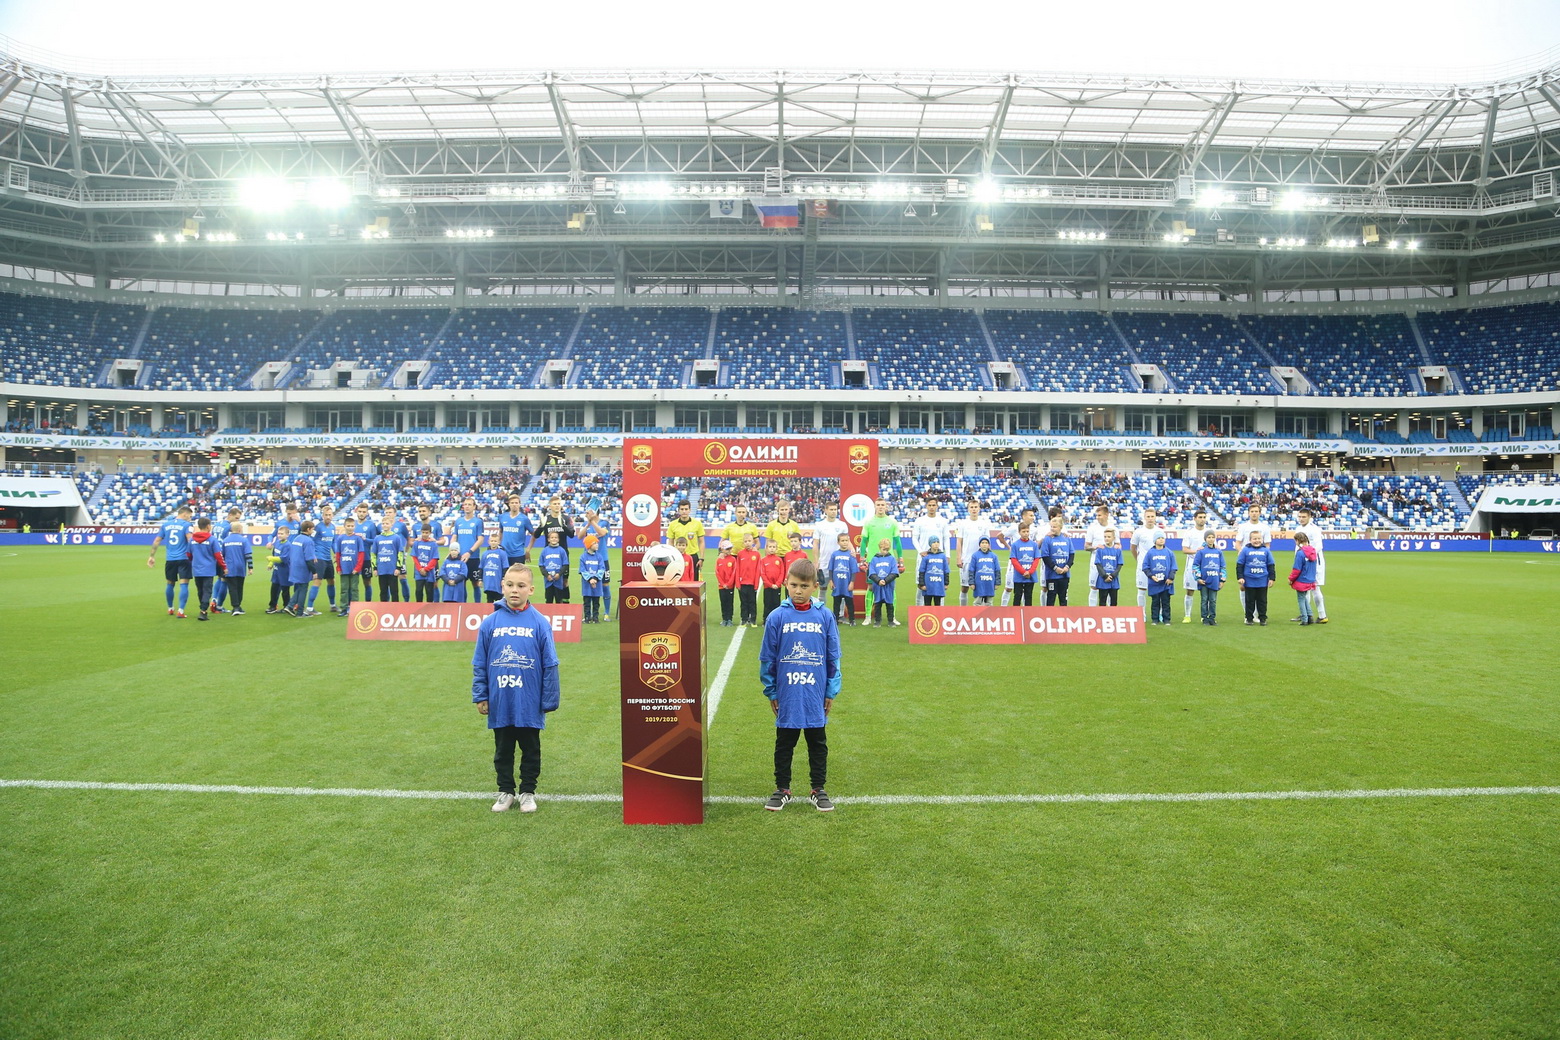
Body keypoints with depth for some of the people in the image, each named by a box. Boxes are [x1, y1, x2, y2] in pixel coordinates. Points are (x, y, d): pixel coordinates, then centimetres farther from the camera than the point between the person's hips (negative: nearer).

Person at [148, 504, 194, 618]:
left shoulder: (166, 524, 12)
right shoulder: (187, 525, -4)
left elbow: (156, 541, 14)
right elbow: (190, 539, -18)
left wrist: (151, 556, 19)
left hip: (169, 560, 5)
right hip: (183, 559, -5)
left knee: (170, 584, 18)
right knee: (184, 585, -5)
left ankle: (170, 609, 33)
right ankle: (180, 611, -13)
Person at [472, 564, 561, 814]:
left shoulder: (540, 623, -8)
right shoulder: (490, 622, -4)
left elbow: (550, 664, -4)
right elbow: (479, 664, 3)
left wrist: (549, 700, -3)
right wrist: (480, 696, 1)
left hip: (530, 705, -1)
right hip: (500, 704, 1)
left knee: (531, 751, 14)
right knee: (503, 751, 16)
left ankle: (528, 792, 30)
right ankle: (505, 791, 32)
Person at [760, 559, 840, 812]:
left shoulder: (825, 617, -4)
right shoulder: (777, 617, -7)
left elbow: (833, 657, 2)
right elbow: (767, 658, 0)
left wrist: (831, 691, 3)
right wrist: (771, 691, 1)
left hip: (816, 696, 1)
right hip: (786, 696, 0)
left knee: (818, 743, 14)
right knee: (784, 743, 13)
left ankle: (819, 789, 28)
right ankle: (782, 789, 27)